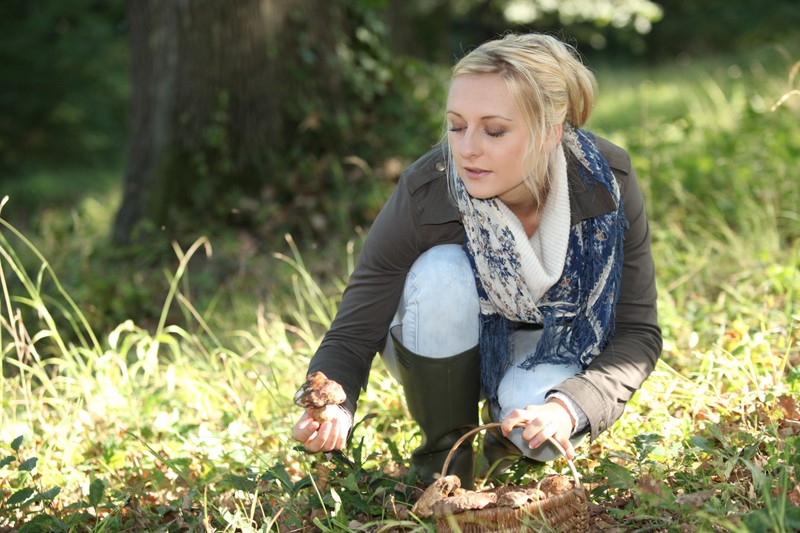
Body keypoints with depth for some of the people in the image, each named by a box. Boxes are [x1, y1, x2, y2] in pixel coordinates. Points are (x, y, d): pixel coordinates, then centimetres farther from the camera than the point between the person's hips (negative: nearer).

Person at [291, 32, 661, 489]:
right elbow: (352, 336, -25)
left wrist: (569, 407, -39)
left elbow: (638, 331, -19)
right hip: (447, 344, 0)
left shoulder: (607, 182, -27)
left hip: (551, 342, 0)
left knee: (540, 432, -33)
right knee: (442, 272, -34)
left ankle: (511, 434, 5)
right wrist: (329, 410, -48)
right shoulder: (425, 193, -30)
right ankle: (445, 458, -13)